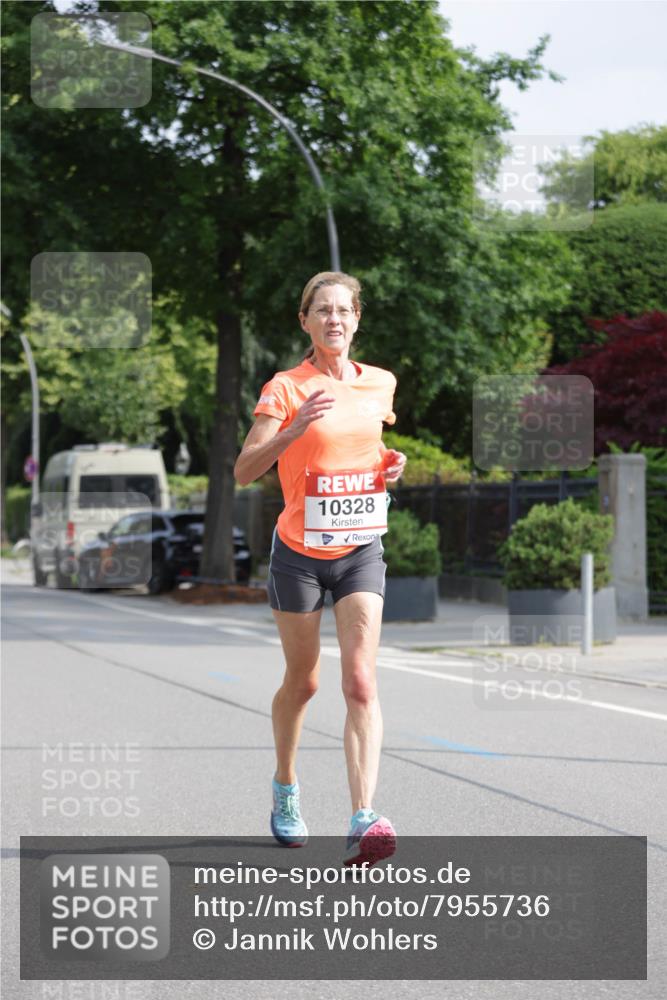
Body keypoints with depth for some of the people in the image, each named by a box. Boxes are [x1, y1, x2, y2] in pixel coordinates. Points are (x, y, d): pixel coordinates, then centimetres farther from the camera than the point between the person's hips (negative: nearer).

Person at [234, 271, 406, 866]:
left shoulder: (380, 383, 5)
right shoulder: (285, 388, -9)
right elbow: (245, 471, -17)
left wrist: (392, 462, 1)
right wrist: (297, 426, -32)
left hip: (361, 552, 2)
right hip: (300, 553, -2)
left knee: (361, 682, -13)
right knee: (302, 680, 11)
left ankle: (364, 821, -22)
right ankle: (285, 792, 38)